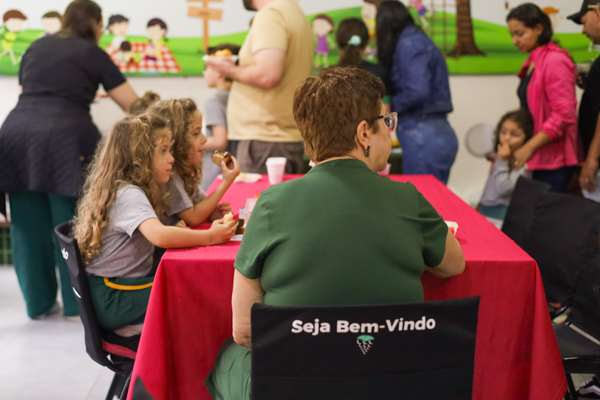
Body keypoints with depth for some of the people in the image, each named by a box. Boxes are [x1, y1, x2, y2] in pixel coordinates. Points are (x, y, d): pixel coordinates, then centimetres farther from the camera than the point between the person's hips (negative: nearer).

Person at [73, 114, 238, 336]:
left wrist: (178, 233, -1)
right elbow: (159, 235, -38)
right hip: (111, 300, -9)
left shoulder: (130, 190, 11)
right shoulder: (129, 195, -20)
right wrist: (209, 237, -31)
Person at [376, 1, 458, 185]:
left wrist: (390, 105, -3)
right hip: (437, 133, 9)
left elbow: (417, 92, -20)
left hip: (423, 137, -9)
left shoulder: (408, 45, -9)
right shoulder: (418, 41, 17)